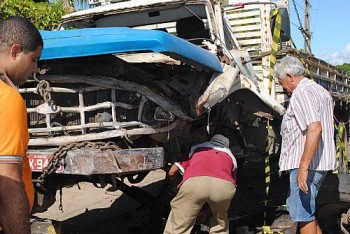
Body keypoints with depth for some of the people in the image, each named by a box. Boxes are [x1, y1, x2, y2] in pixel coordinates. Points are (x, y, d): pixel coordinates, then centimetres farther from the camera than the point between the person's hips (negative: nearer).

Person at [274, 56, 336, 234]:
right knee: (299, 208, 19)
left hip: (307, 164, -10)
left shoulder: (301, 93, -15)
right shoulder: (321, 91, 17)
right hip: (320, 161, 10)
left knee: (302, 214, -2)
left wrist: (303, 167, -28)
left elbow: (315, 129, -27)